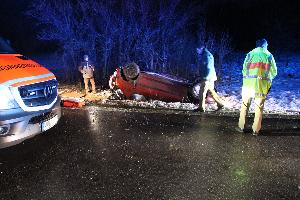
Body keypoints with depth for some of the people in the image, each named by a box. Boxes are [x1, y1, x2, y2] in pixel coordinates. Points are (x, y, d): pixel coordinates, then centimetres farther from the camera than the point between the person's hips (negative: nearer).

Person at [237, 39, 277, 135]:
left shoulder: (250, 54, 3)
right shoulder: (269, 56, 4)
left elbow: (244, 69, 0)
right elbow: (274, 72, 7)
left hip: (249, 84, 0)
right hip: (262, 85, 0)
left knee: (245, 105, 10)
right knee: (259, 107, 7)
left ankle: (241, 127, 14)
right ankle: (256, 130, 11)